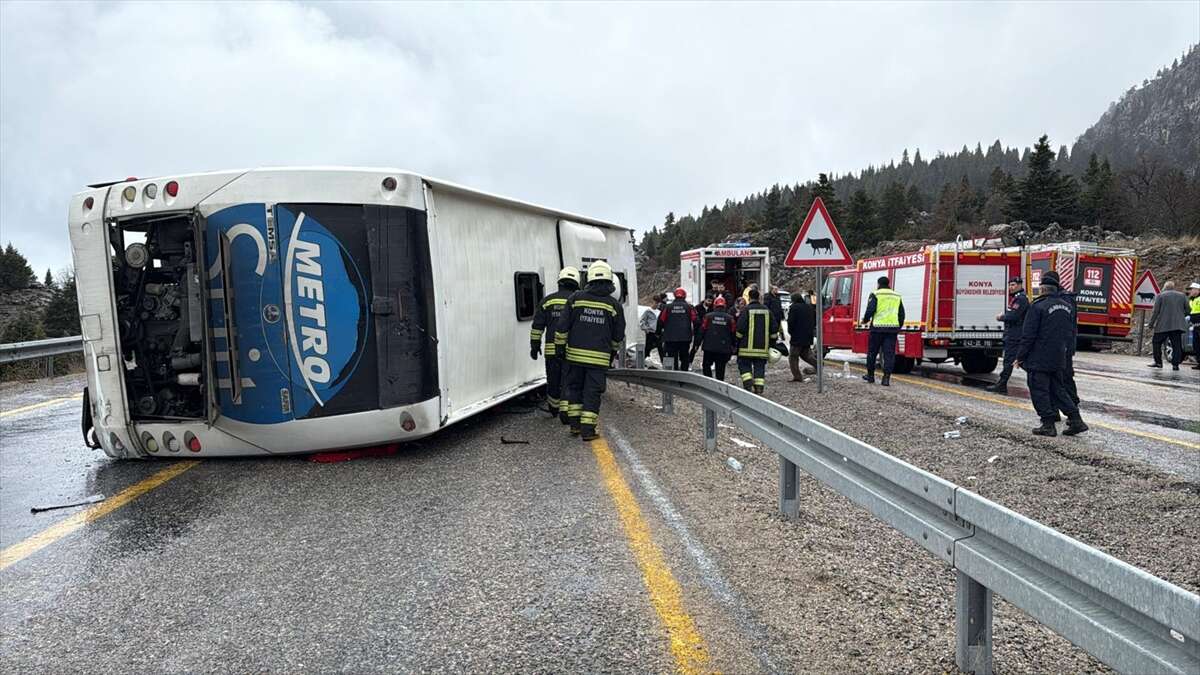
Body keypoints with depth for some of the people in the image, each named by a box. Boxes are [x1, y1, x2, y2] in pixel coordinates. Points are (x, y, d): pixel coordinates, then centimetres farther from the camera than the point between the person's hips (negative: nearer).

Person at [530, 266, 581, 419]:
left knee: (553, 379, 16)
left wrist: (535, 346, 10)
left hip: (552, 349, 1)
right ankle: (565, 411, -4)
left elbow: (537, 326, 4)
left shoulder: (548, 300, 5)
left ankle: (553, 407, 34)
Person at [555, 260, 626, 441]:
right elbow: (618, 335, 10)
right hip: (600, 357, -1)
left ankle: (575, 424, 20)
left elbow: (562, 326, 0)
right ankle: (587, 429, 2)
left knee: (574, 387, 16)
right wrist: (613, 351, 26)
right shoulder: (613, 304, 0)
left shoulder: (576, 298, -1)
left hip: (575, 353, 1)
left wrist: (560, 345, 10)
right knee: (592, 392, 4)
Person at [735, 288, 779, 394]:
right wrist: (772, 342, 19)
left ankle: (748, 384, -9)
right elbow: (774, 328, 12)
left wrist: (738, 340, 3)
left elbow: (740, 329, -11)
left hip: (747, 346, -4)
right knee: (760, 366, 9)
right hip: (763, 346, 4)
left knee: (744, 365, 6)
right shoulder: (767, 310, 9)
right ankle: (759, 387, 4)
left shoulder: (746, 310, -7)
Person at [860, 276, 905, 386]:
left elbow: (870, 310, -10)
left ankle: (870, 375, 21)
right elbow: (902, 314, 15)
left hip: (878, 328, -3)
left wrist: (865, 320, 7)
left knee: (872, 352, 11)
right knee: (889, 354, 2)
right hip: (893, 328, 3)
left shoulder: (875, 294, -1)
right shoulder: (897, 296, 15)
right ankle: (886, 378, -5)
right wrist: (898, 327, 25)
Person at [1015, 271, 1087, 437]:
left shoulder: (1038, 306, -15)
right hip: (1059, 360, 7)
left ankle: (1048, 425, 2)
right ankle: (1076, 420, 12)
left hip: (1038, 360, -7)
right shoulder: (1068, 306, 9)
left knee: (1039, 391, 2)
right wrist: (1065, 355, 20)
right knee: (1058, 390, 17)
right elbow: (1072, 335, 14)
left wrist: (1020, 357, -7)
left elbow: (1028, 335, -15)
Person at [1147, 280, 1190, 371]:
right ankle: (1175, 364, -1)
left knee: (1156, 343, 9)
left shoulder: (1160, 296, 0)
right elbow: (1187, 311, 10)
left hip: (1163, 325, -3)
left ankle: (1158, 362, 7)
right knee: (1177, 346, 4)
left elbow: (1155, 311, -5)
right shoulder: (1182, 296, 11)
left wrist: (1151, 323, -1)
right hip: (1178, 325, 3)